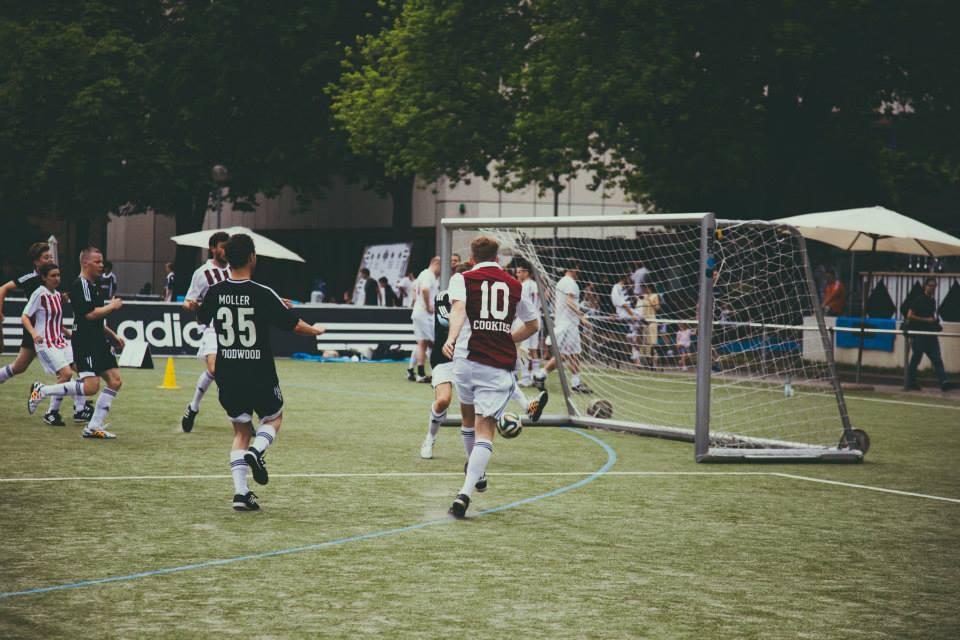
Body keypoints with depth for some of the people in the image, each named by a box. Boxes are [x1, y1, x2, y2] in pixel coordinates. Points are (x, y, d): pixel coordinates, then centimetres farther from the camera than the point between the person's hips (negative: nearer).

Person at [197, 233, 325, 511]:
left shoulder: (215, 292, -4)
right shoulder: (263, 294, -15)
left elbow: (202, 319, 18)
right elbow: (294, 325, -6)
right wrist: (315, 331, 16)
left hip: (227, 376, 3)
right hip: (260, 376, -3)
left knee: (241, 431, 15)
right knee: (273, 418, 22)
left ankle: (240, 492, 1)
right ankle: (255, 451, -9)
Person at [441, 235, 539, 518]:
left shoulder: (462, 279, 5)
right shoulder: (515, 285, 15)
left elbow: (458, 307, -16)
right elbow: (532, 324, 27)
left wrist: (451, 339, -32)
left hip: (467, 359, 0)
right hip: (500, 367, 0)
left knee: (468, 413, 27)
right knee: (485, 429, -6)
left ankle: (475, 471, 45)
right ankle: (465, 492, -24)